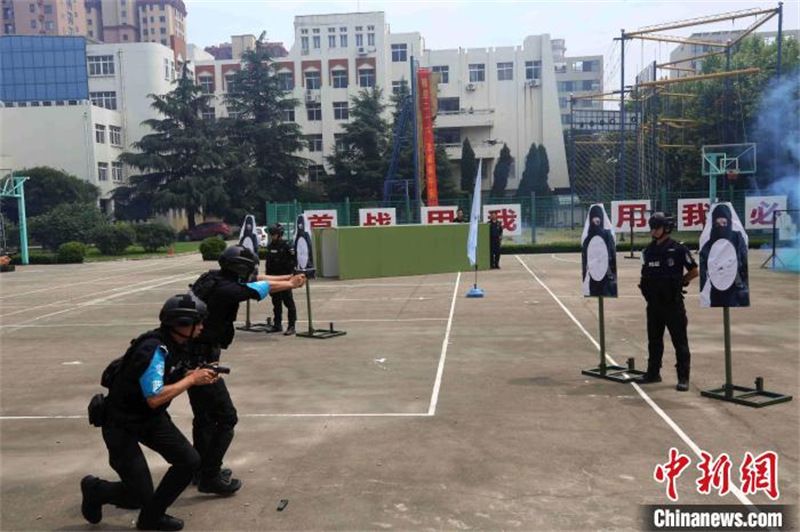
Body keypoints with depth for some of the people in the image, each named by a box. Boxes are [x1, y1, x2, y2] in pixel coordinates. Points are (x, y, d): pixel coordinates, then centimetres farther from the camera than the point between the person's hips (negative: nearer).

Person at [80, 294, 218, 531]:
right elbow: (155, 398, -33)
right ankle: (94, 489, 24)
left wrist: (197, 376, -5)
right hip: (121, 424, -8)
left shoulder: (175, 344, -3)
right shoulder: (153, 349, -30)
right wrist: (192, 379, -23)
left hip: (151, 418, 8)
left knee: (189, 460, -4)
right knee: (140, 497, -6)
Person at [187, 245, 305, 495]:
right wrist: (290, 284, 8)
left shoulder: (215, 278, 2)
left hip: (192, 356, 10)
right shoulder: (225, 289, -23)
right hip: (200, 360, -10)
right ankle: (210, 478, 5)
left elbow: (256, 280, 12)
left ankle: (202, 468, 34)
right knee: (226, 418, -2)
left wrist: (288, 277, 16)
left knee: (205, 415, 21)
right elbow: (261, 287, -9)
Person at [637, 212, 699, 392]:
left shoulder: (678, 249, -10)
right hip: (653, 302, 6)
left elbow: (694, 272, -4)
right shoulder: (648, 250, 8)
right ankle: (653, 372, 26)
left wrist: (679, 283, 0)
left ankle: (683, 378, 6)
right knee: (654, 339, 15)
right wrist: (646, 286, 7)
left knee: (680, 341, 0)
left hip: (672, 302, -6)